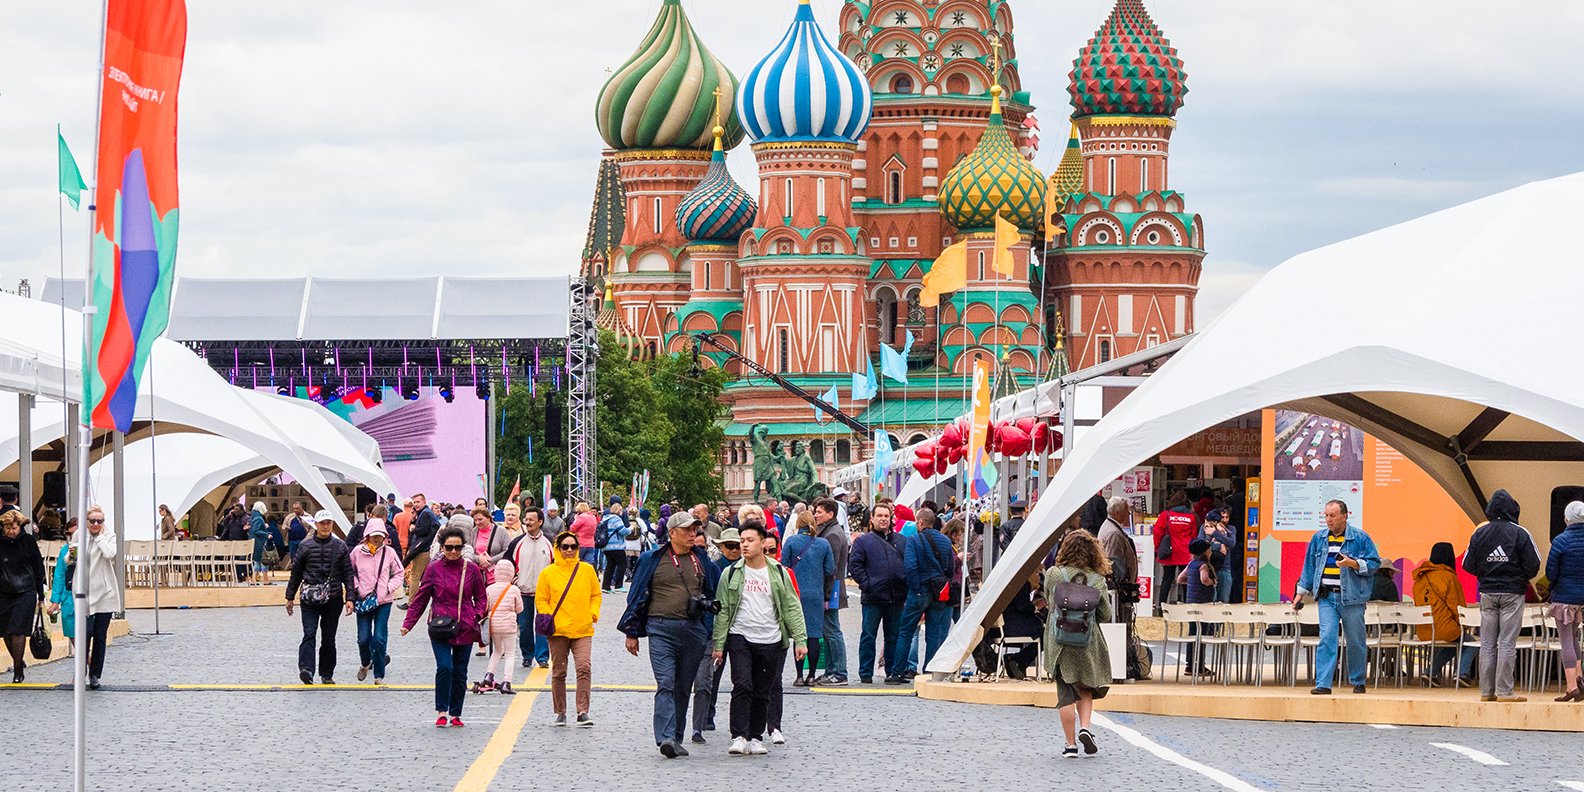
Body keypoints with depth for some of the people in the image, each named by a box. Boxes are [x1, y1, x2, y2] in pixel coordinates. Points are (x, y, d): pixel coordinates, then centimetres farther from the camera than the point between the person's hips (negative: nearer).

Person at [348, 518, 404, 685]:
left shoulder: (389, 552, -3)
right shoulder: (358, 551, -2)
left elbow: (398, 574, 6)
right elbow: (350, 572, 8)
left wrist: (388, 588, -8)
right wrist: (356, 589, -4)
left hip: (383, 601, -1)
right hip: (363, 601, 1)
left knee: (380, 638, -6)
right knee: (363, 638, 3)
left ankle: (379, 676, 5)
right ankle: (365, 664, 34)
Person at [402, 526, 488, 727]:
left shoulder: (472, 570, 6)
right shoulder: (433, 569, 2)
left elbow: (480, 597, 14)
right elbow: (420, 598, 6)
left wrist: (478, 614, -5)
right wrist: (408, 623, 1)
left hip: (465, 628, 2)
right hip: (440, 627, -2)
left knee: (460, 672, 6)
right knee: (444, 667, -16)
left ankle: (455, 714, 18)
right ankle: (441, 712, -5)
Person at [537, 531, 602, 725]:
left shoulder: (587, 570, 6)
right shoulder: (548, 573, 2)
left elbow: (596, 594, 15)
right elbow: (541, 600, 6)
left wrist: (594, 612, 0)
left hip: (583, 630, 0)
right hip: (558, 630, 0)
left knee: (584, 668, -15)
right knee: (558, 672, 6)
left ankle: (583, 711, -14)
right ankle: (560, 712, 18)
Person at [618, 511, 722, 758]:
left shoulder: (701, 560, 13)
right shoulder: (653, 560, 4)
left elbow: (716, 593, 23)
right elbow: (637, 596, 8)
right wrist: (632, 632, 7)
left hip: (692, 630, 4)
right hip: (661, 628, -4)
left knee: (683, 688, 9)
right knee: (665, 684, -15)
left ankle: (676, 739, 18)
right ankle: (666, 738, -24)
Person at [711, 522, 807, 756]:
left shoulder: (778, 573, 5)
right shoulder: (731, 573, 3)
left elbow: (792, 607, 7)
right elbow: (722, 610, 5)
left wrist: (800, 639, -1)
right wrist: (718, 645, 0)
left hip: (771, 641, 1)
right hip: (740, 638, -1)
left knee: (762, 693, 7)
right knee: (742, 686, -15)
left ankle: (756, 737, 16)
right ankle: (738, 737, -15)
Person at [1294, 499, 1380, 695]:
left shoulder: (1360, 538, 0)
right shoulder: (1319, 538, 11)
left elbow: (1374, 563, 0)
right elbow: (1309, 566, 18)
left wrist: (1353, 564, -15)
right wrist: (1301, 593, 16)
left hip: (1351, 597, -2)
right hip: (1326, 597, 2)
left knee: (1355, 640, 6)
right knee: (1327, 638, -11)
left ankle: (1357, 682, 22)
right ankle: (1323, 684, -14)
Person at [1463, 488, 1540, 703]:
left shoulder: (1479, 533, 1)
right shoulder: (1520, 533, -8)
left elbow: (1468, 565, 4)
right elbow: (1533, 565, -7)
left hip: (1487, 594, 3)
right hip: (1512, 593, -3)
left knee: (1487, 644, 8)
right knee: (1507, 643, -2)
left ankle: (1486, 691, 7)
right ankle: (1504, 691, -5)